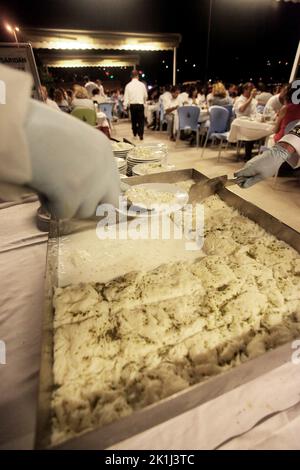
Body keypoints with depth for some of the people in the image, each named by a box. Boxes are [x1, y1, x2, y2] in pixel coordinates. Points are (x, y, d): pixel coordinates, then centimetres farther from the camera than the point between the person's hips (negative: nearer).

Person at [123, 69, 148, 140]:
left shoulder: (128, 85, -1)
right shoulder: (142, 84, -2)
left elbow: (126, 96, -1)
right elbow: (146, 95, 8)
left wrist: (125, 106, 4)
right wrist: (144, 102, 27)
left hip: (132, 105, 2)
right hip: (140, 104, -2)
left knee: (133, 119, 15)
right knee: (141, 120, 3)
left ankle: (135, 133, 26)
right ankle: (141, 135, -7)